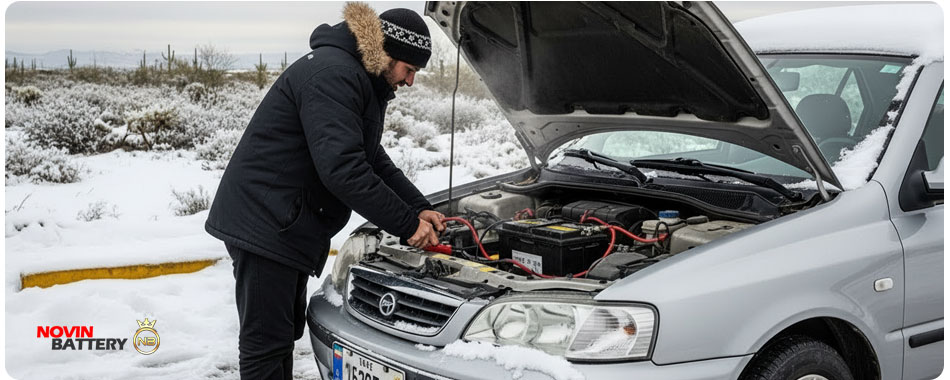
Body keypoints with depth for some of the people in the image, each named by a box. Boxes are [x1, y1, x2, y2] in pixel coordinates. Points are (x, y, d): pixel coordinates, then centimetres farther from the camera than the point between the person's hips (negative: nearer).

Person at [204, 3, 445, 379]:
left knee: (286, 331, 17)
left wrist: (420, 207, 9)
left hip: (286, 226, 11)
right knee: (266, 340, -4)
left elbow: (373, 160, 21)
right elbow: (342, 169, -29)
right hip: (263, 224, -11)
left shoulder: (359, 79, 14)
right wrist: (407, 224, -22)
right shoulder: (332, 74, -21)